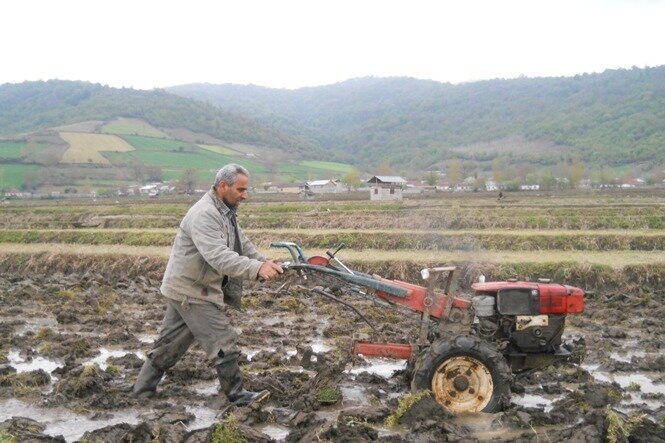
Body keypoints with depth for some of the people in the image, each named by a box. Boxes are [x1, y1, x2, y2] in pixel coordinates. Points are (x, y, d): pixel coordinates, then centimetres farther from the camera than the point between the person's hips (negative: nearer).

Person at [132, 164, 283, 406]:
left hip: (182, 290, 10)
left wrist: (264, 261, 0)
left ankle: (143, 389, 29)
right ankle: (236, 394, 8)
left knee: (170, 343, 18)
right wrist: (256, 269, -40)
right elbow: (219, 256, -35)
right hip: (191, 292, -10)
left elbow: (242, 244, 15)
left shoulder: (224, 212, 12)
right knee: (223, 341, -3)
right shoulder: (204, 214, -24)